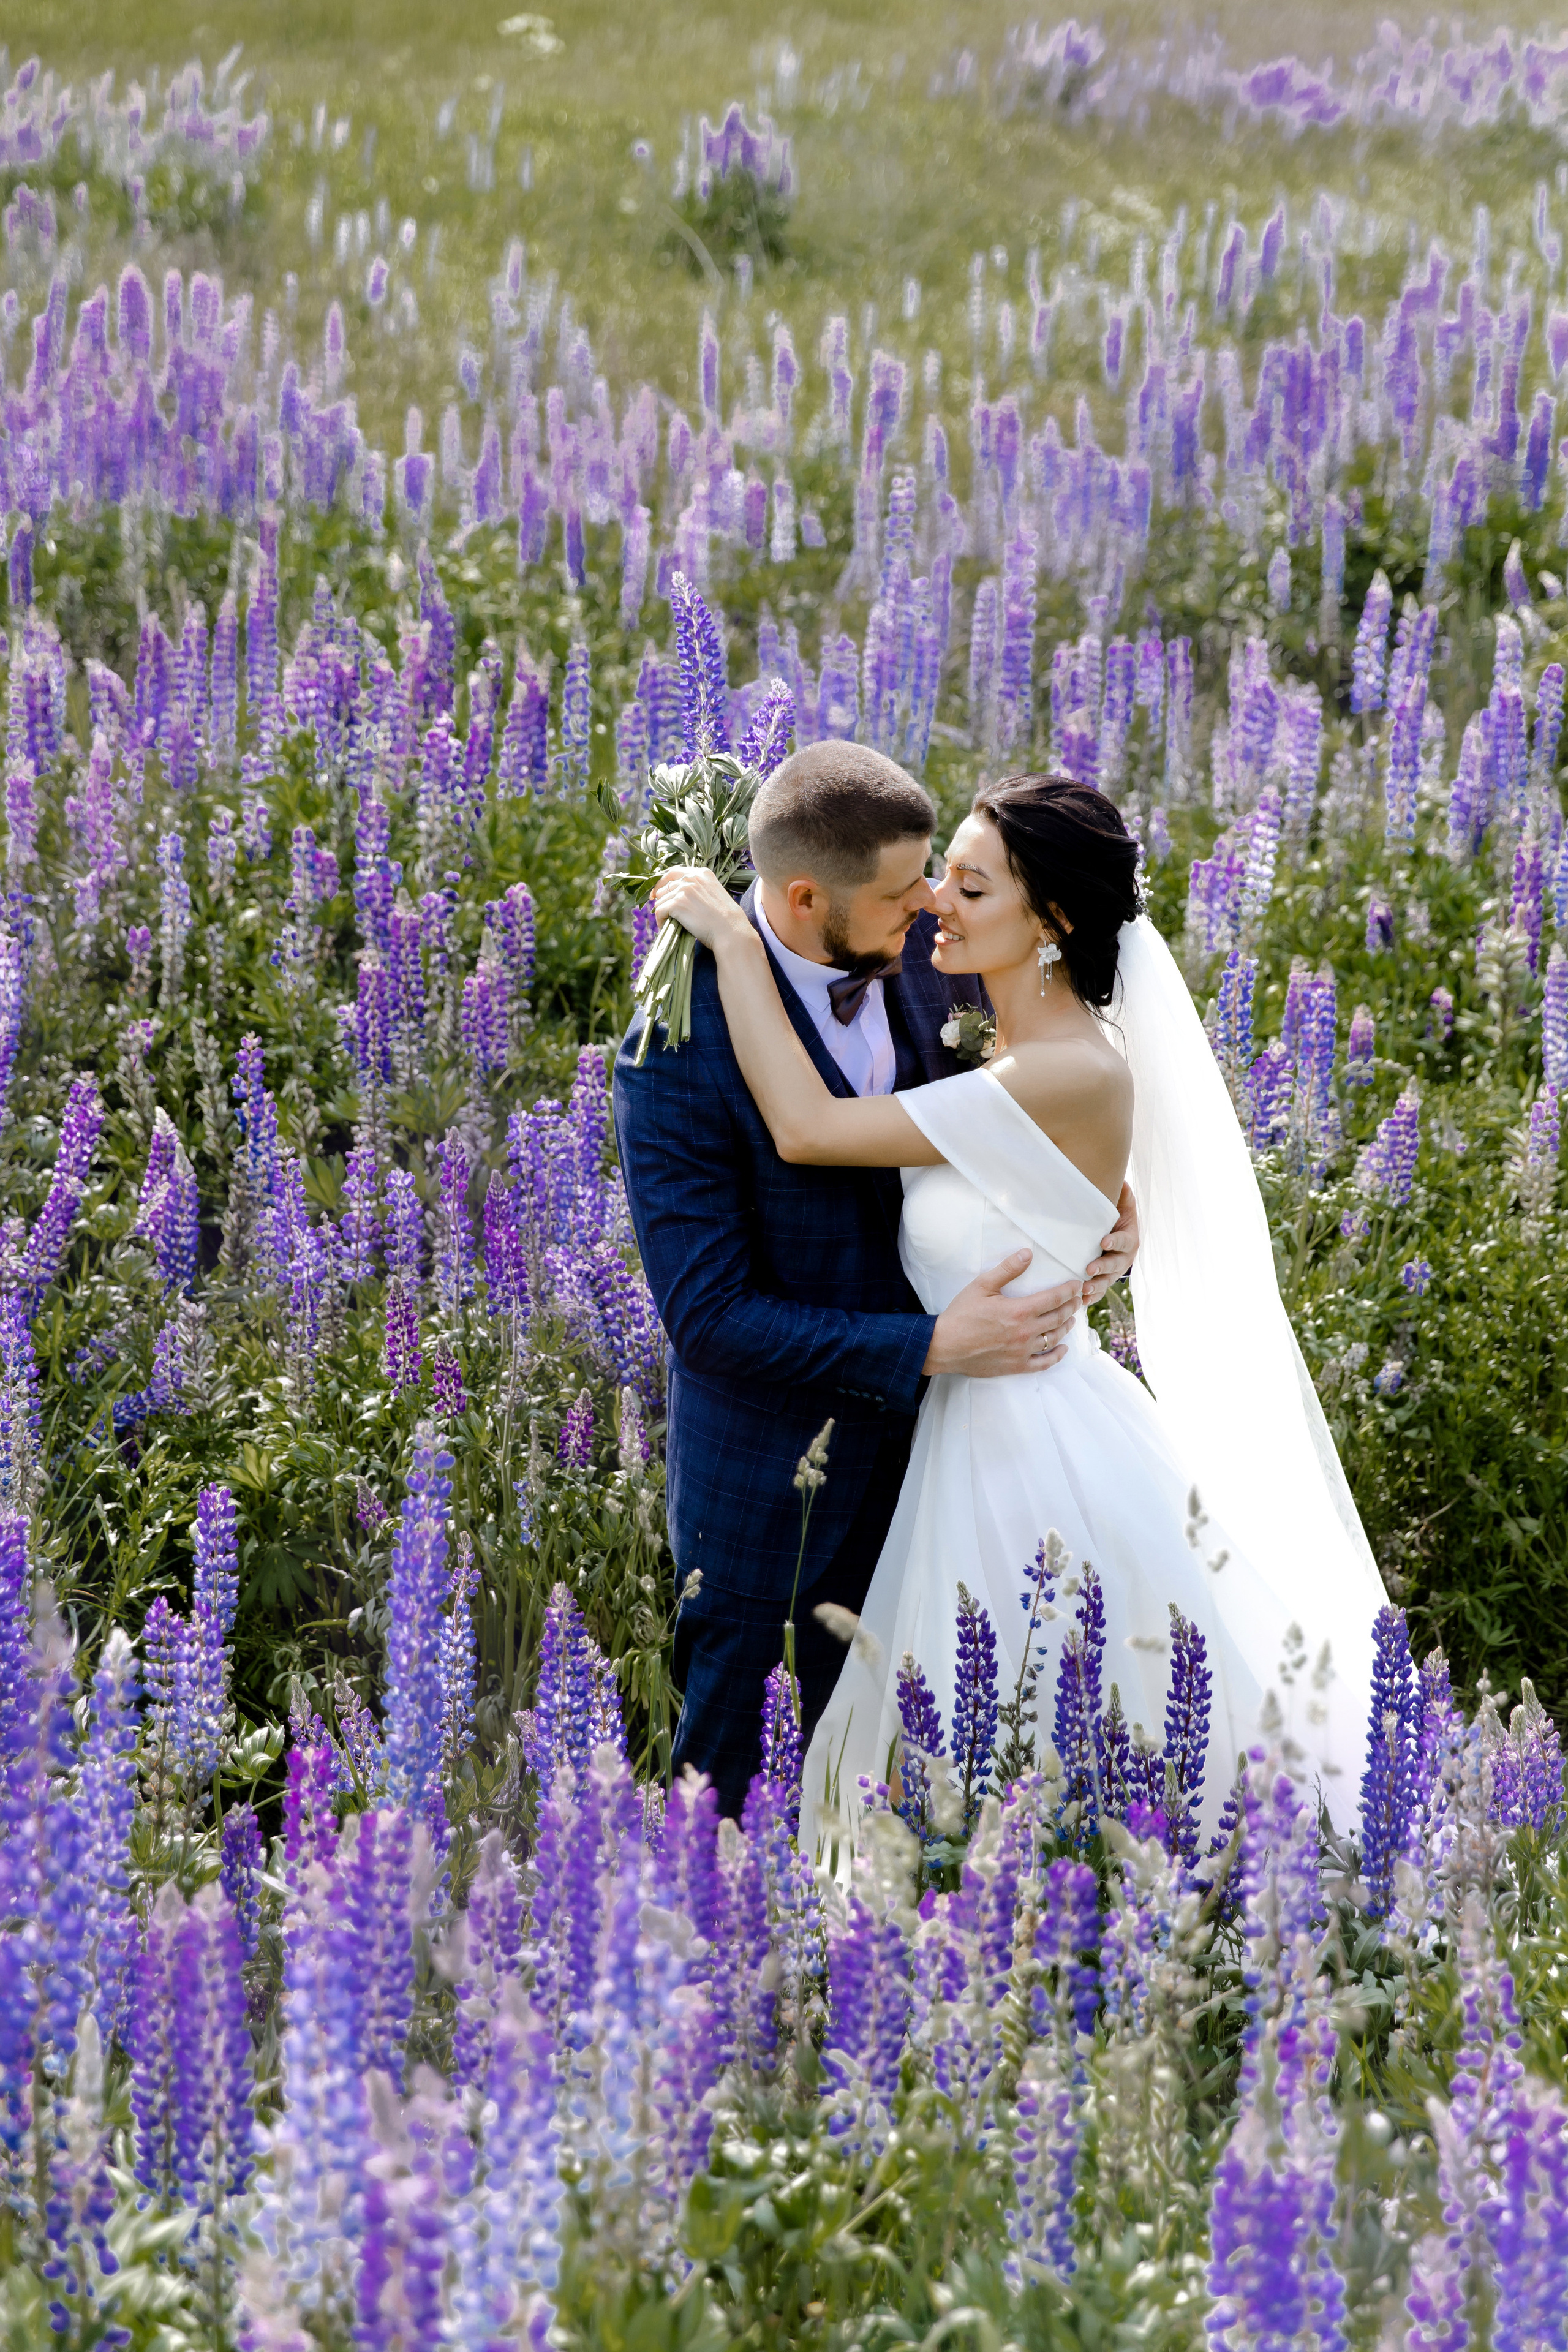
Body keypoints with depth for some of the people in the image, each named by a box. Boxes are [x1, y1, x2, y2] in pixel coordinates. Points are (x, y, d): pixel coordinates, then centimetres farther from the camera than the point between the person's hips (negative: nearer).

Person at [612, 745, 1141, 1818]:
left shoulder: (924, 947, -12)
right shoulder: (679, 1053, -29)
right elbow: (709, 1317, -26)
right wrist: (933, 1348, -30)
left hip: (907, 1425, 5)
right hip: (765, 1456, -5)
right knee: (723, 1739, 14)